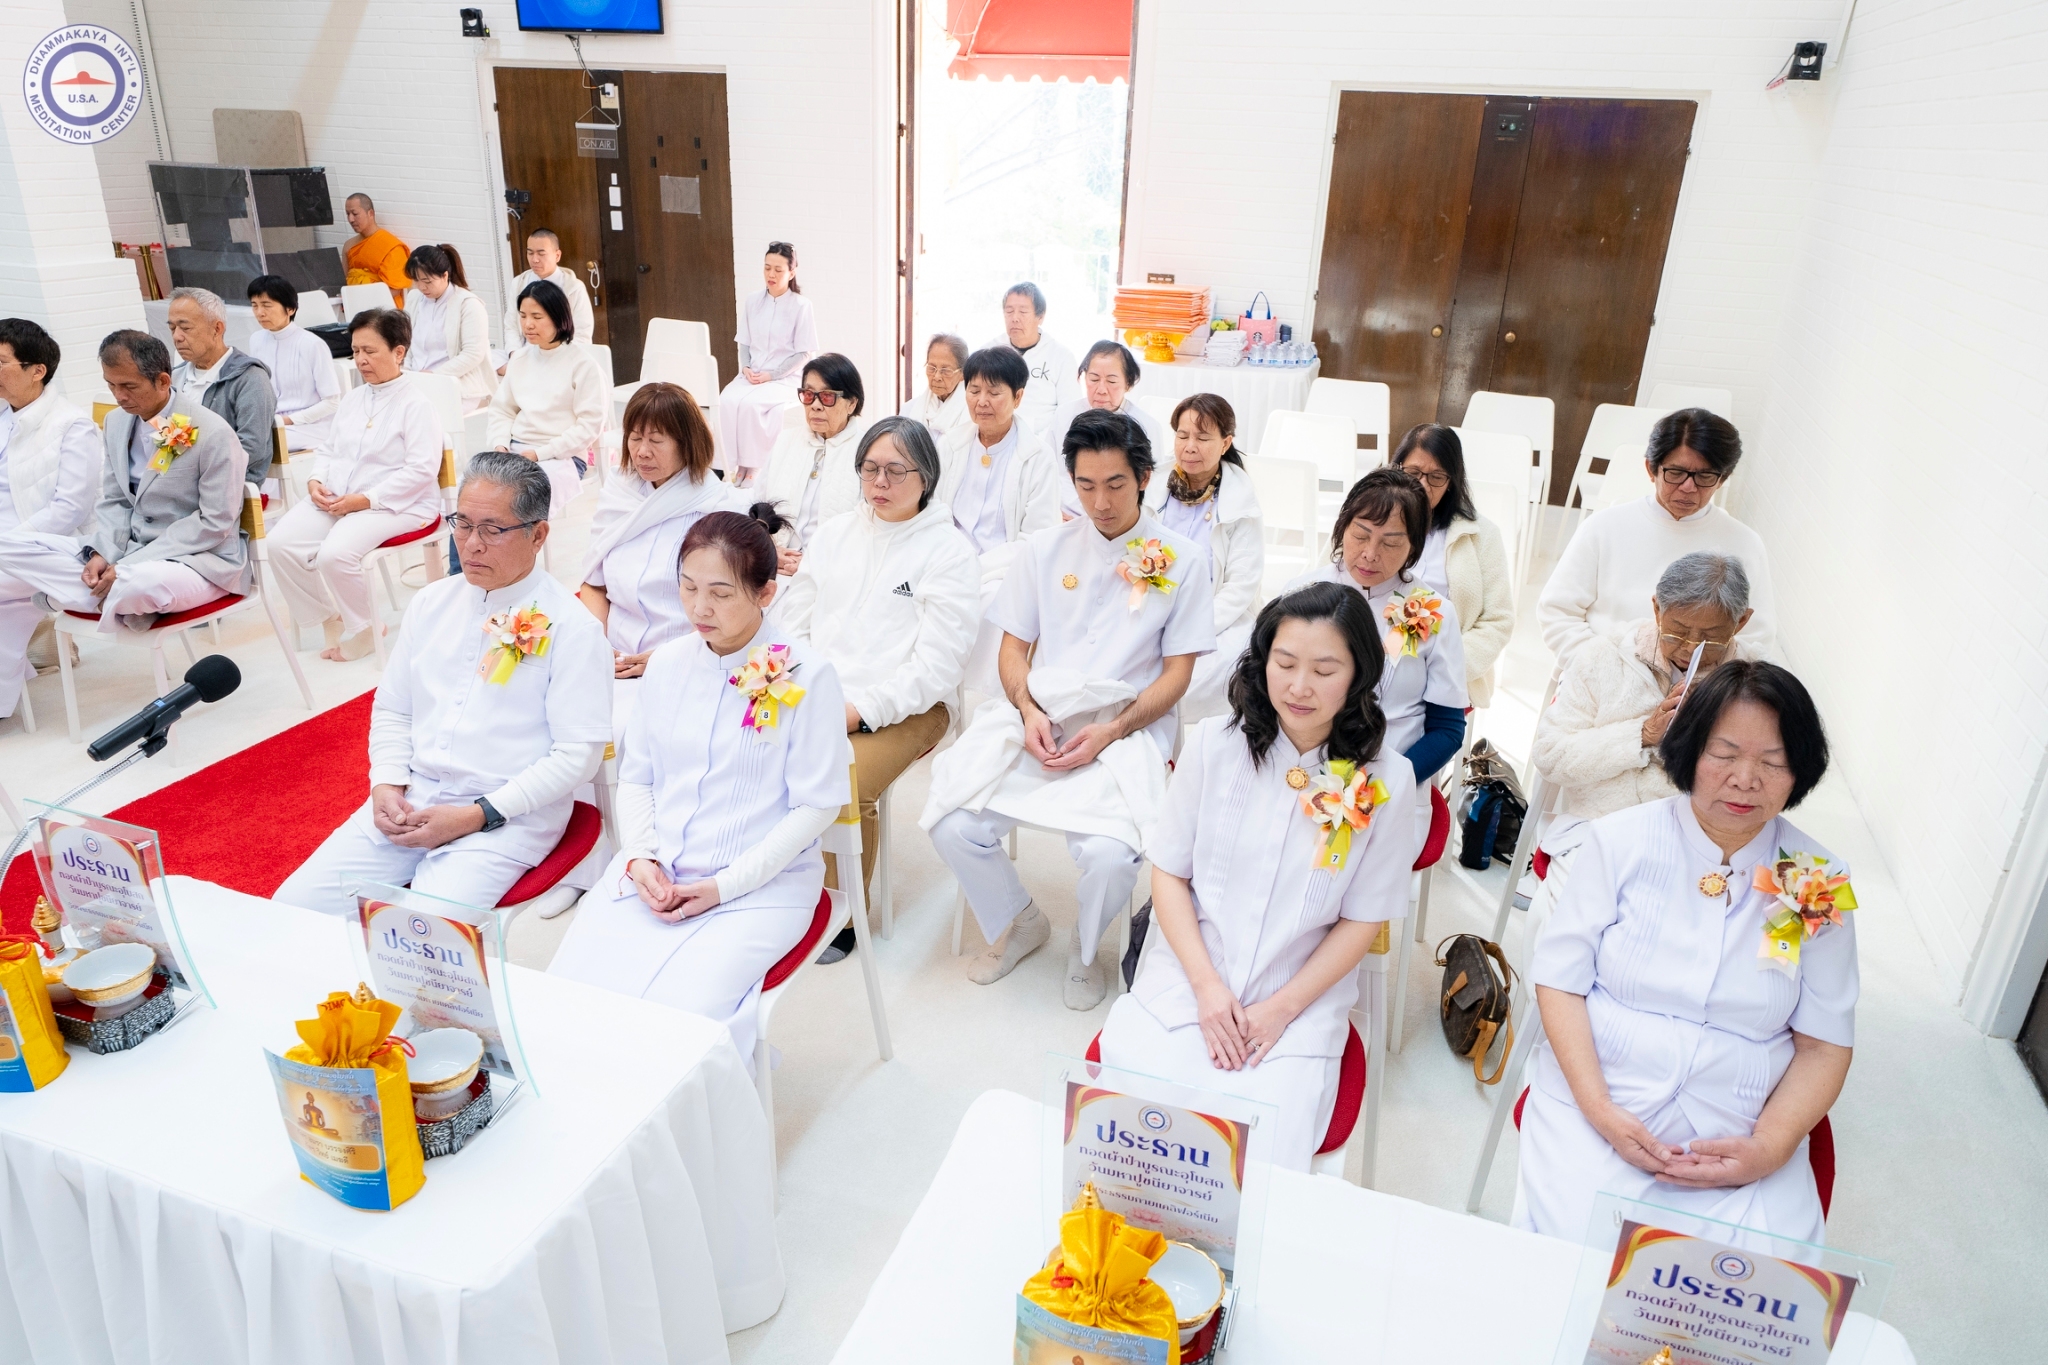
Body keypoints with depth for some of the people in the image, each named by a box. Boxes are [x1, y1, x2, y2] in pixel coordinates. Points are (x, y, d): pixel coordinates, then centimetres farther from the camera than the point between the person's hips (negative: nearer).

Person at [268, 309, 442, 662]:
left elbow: (421, 470, -17)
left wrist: (365, 499, -21)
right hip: (336, 500, 8)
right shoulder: (353, 399, 17)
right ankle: (331, 618, 6)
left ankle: (363, 631, -3)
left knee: (335, 553, -29)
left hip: (395, 505, -8)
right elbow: (330, 450, 21)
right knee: (281, 542, -12)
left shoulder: (416, 404, -8)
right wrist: (315, 481, -2)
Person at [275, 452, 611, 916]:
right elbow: (392, 709, 18)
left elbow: (579, 754, -12)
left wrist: (477, 815, -16)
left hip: (507, 816, -6)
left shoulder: (571, 628, -9)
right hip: (408, 801, 6)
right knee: (295, 907, -6)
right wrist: (386, 784, -1)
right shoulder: (429, 603, 11)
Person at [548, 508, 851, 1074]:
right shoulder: (668, 663, 7)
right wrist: (639, 857, -5)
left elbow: (816, 805, -9)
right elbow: (636, 776, 14)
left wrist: (723, 886, -13)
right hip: (654, 875, 5)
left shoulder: (807, 675, -10)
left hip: (759, 885, -5)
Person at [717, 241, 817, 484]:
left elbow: (805, 354, -6)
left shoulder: (801, 306, -4)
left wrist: (771, 375, -14)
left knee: (750, 403, -32)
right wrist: (746, 368, -6)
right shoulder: (753, 303, 9)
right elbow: (744, 343, 15)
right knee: (727, 401, -27)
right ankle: (733, 465, -21)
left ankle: (753, 467, -18)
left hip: (784, 378, -4)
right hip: (751, 375, 4)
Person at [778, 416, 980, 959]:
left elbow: (936, 665, -9)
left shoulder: (949, 550, -2)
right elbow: (792, 622, 15)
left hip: (904, 707, -4)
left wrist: (857, 710, -15)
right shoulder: (835, 533, 15)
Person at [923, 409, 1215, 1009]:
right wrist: (1027, 712, -9)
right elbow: (1014, 646, 11)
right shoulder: (1045, 548, 10)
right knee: (952, 825, -19)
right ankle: (1019, 923, 14)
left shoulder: (1181, 561, 2)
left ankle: (1084, 951, 9)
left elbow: (1176, 673, 1)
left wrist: (1111, 732, -12)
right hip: (1037, 718, 3)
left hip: (1128, 728, -3)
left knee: (1109, 853, -29)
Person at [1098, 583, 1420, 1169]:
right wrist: (1207, 987, -8)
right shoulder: (1214, 743, -3)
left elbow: (1363, 920, 0)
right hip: (1187, 977, 1)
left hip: (1300, 1001, -1)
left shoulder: (1384, 781, -6)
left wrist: (1281, 1009, -8)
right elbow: (1168, 872, 1)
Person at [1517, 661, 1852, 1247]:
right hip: (1594, 1110, -1)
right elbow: (1559, 979, -2)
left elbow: (1824, 1045, 6)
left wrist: (1770, 1147, -10)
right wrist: (1599, 1109, -14)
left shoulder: (1820, 885, 4)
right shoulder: (1621, 840, 0)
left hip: (1742, 1140, 1)